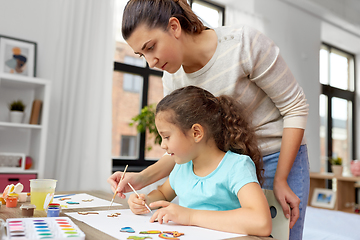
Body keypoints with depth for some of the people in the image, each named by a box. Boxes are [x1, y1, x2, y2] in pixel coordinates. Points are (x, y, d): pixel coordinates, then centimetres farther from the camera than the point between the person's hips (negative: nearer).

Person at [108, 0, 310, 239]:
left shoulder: (243, 42, -21)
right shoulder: (173, 80, -5)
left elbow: (296, 107, -14)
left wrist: (280, 180, -15)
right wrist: (143, 178, -15)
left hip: (280, 156, -3)